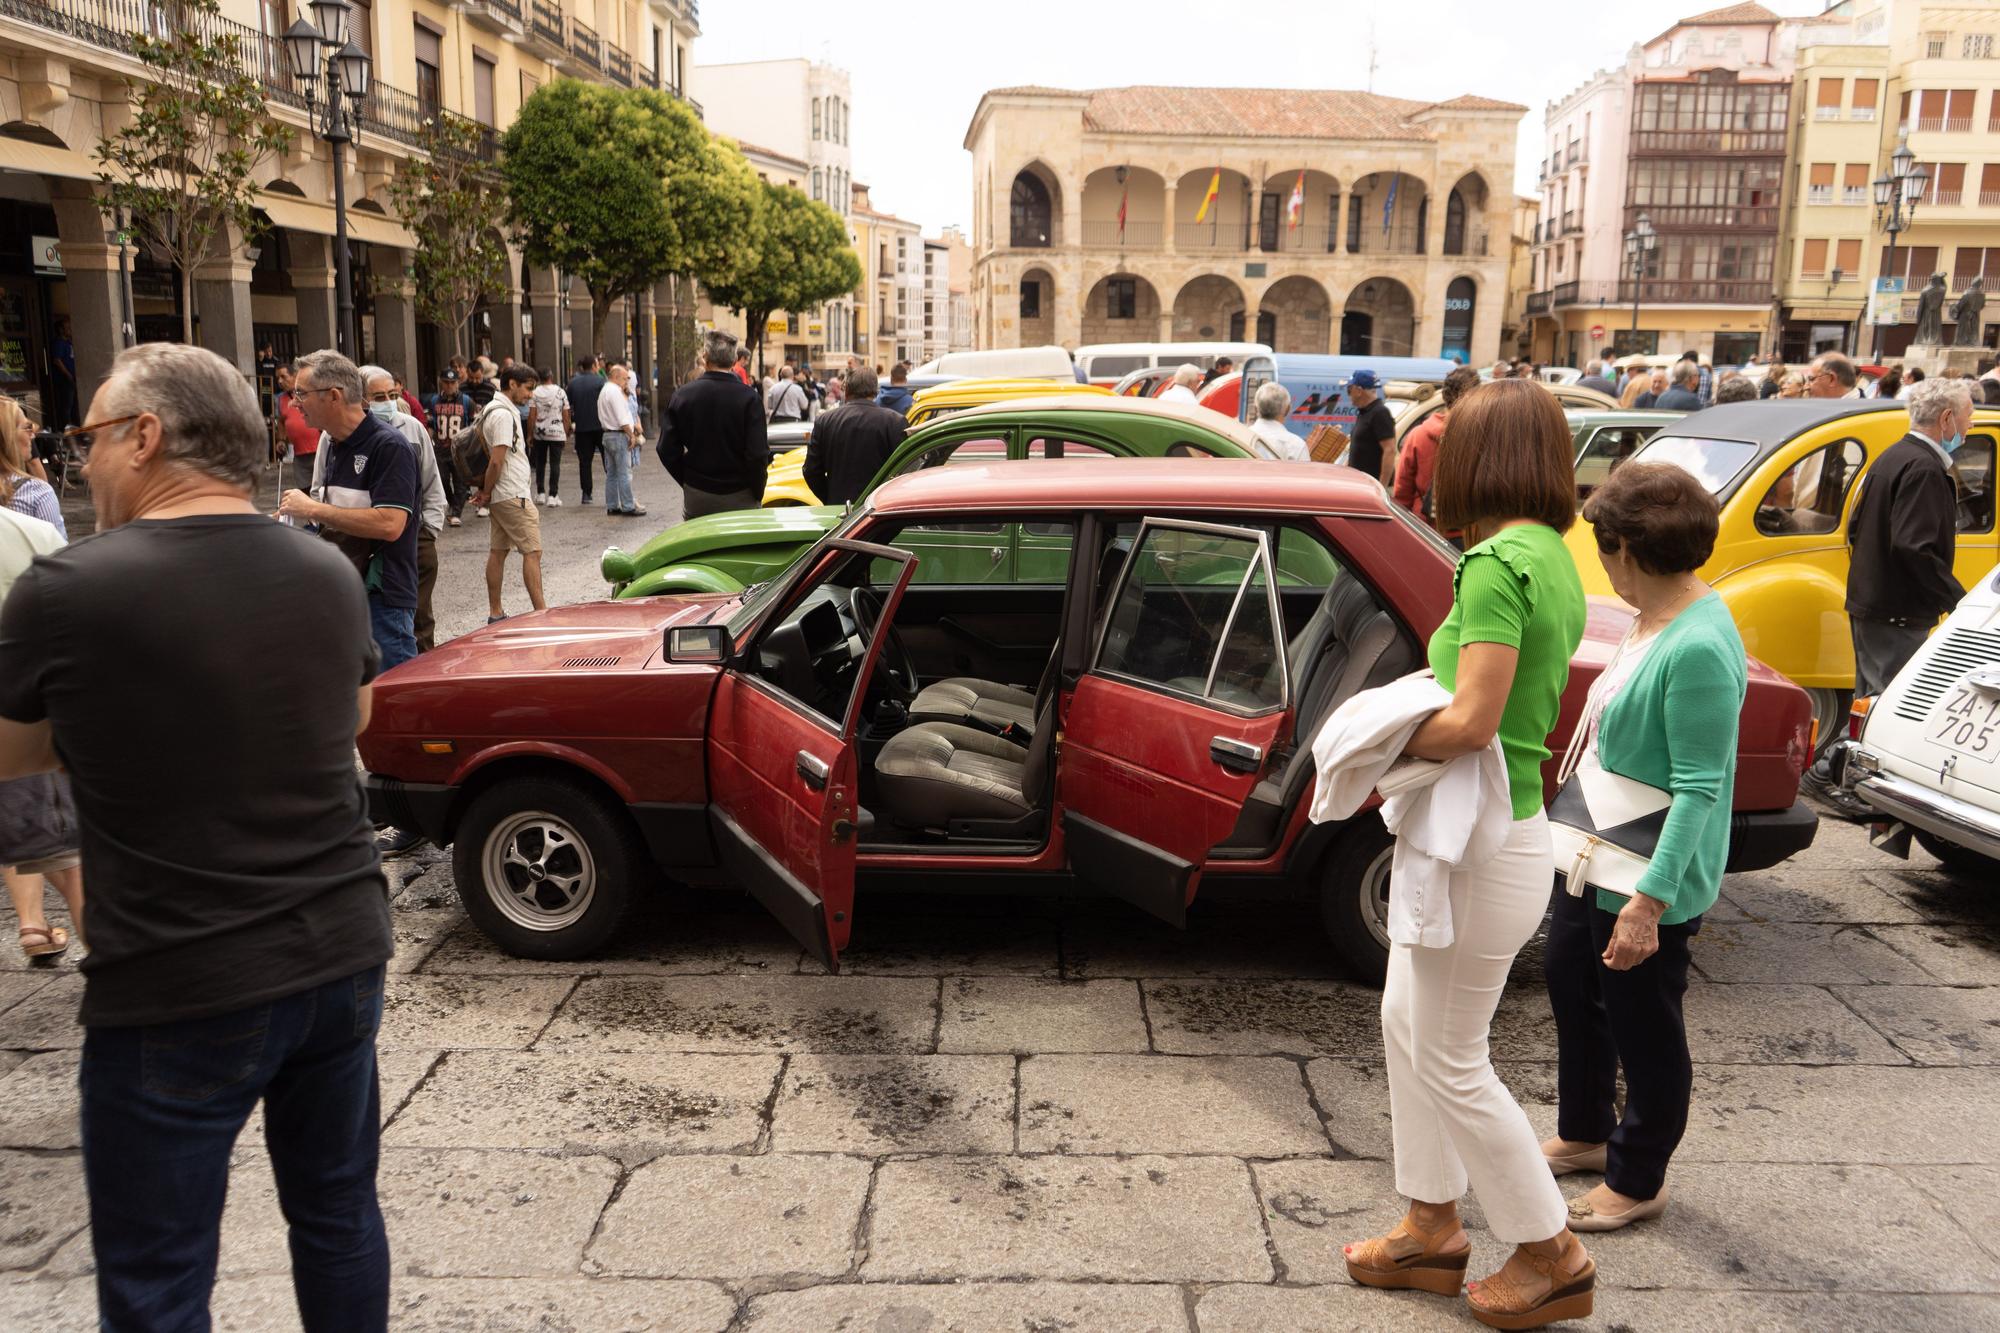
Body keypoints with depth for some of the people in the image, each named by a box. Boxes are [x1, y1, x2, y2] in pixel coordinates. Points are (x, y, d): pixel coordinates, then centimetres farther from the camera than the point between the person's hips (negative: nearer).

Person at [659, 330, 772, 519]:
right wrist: (757, 495, -1)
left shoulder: (681, 395, -4)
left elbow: (667, 450, -1)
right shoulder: (748, 398, -13)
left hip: (695, 498, 2)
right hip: (739, 498, -2)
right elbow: (758, 454, -16)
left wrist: (687, 482, 12)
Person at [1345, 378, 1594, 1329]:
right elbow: (1523, 705, 10)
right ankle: (1432, 1228, 36)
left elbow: (1472, 723, -27)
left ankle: (1552, 1257, 25)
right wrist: (1405, 734, 1)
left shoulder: (1498, 563, -22)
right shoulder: (1553, 558, 7)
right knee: (1407, 1026, 21)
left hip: (1483, 854, -9)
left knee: (1451, 1061, 7)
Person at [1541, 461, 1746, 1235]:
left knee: (1643, 1026, 8)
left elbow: (1700, 788, -26)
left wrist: (1650, 900, -26)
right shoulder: (1654, 621, 3)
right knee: (1570, 984, 23)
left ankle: (1638, 1182, 29)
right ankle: (1583, 1135, 44)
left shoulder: (1698, 648, -26)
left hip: (1651, 877, -10)